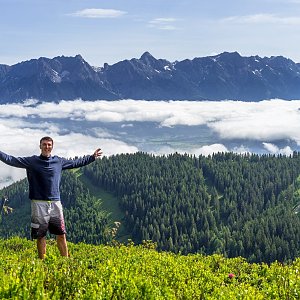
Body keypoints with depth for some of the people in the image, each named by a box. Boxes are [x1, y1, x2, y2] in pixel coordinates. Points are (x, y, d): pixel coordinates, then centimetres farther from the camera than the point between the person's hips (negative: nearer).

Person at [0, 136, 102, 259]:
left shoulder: (58, 161, 10)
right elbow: (11, 160, -4)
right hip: (39, 204, -3)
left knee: (61, 235, 4)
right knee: (40, 236, 3)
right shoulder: (32, 161, 1)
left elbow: (76, 162, 23)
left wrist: (93, 157, 28)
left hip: (55, 203, 3)